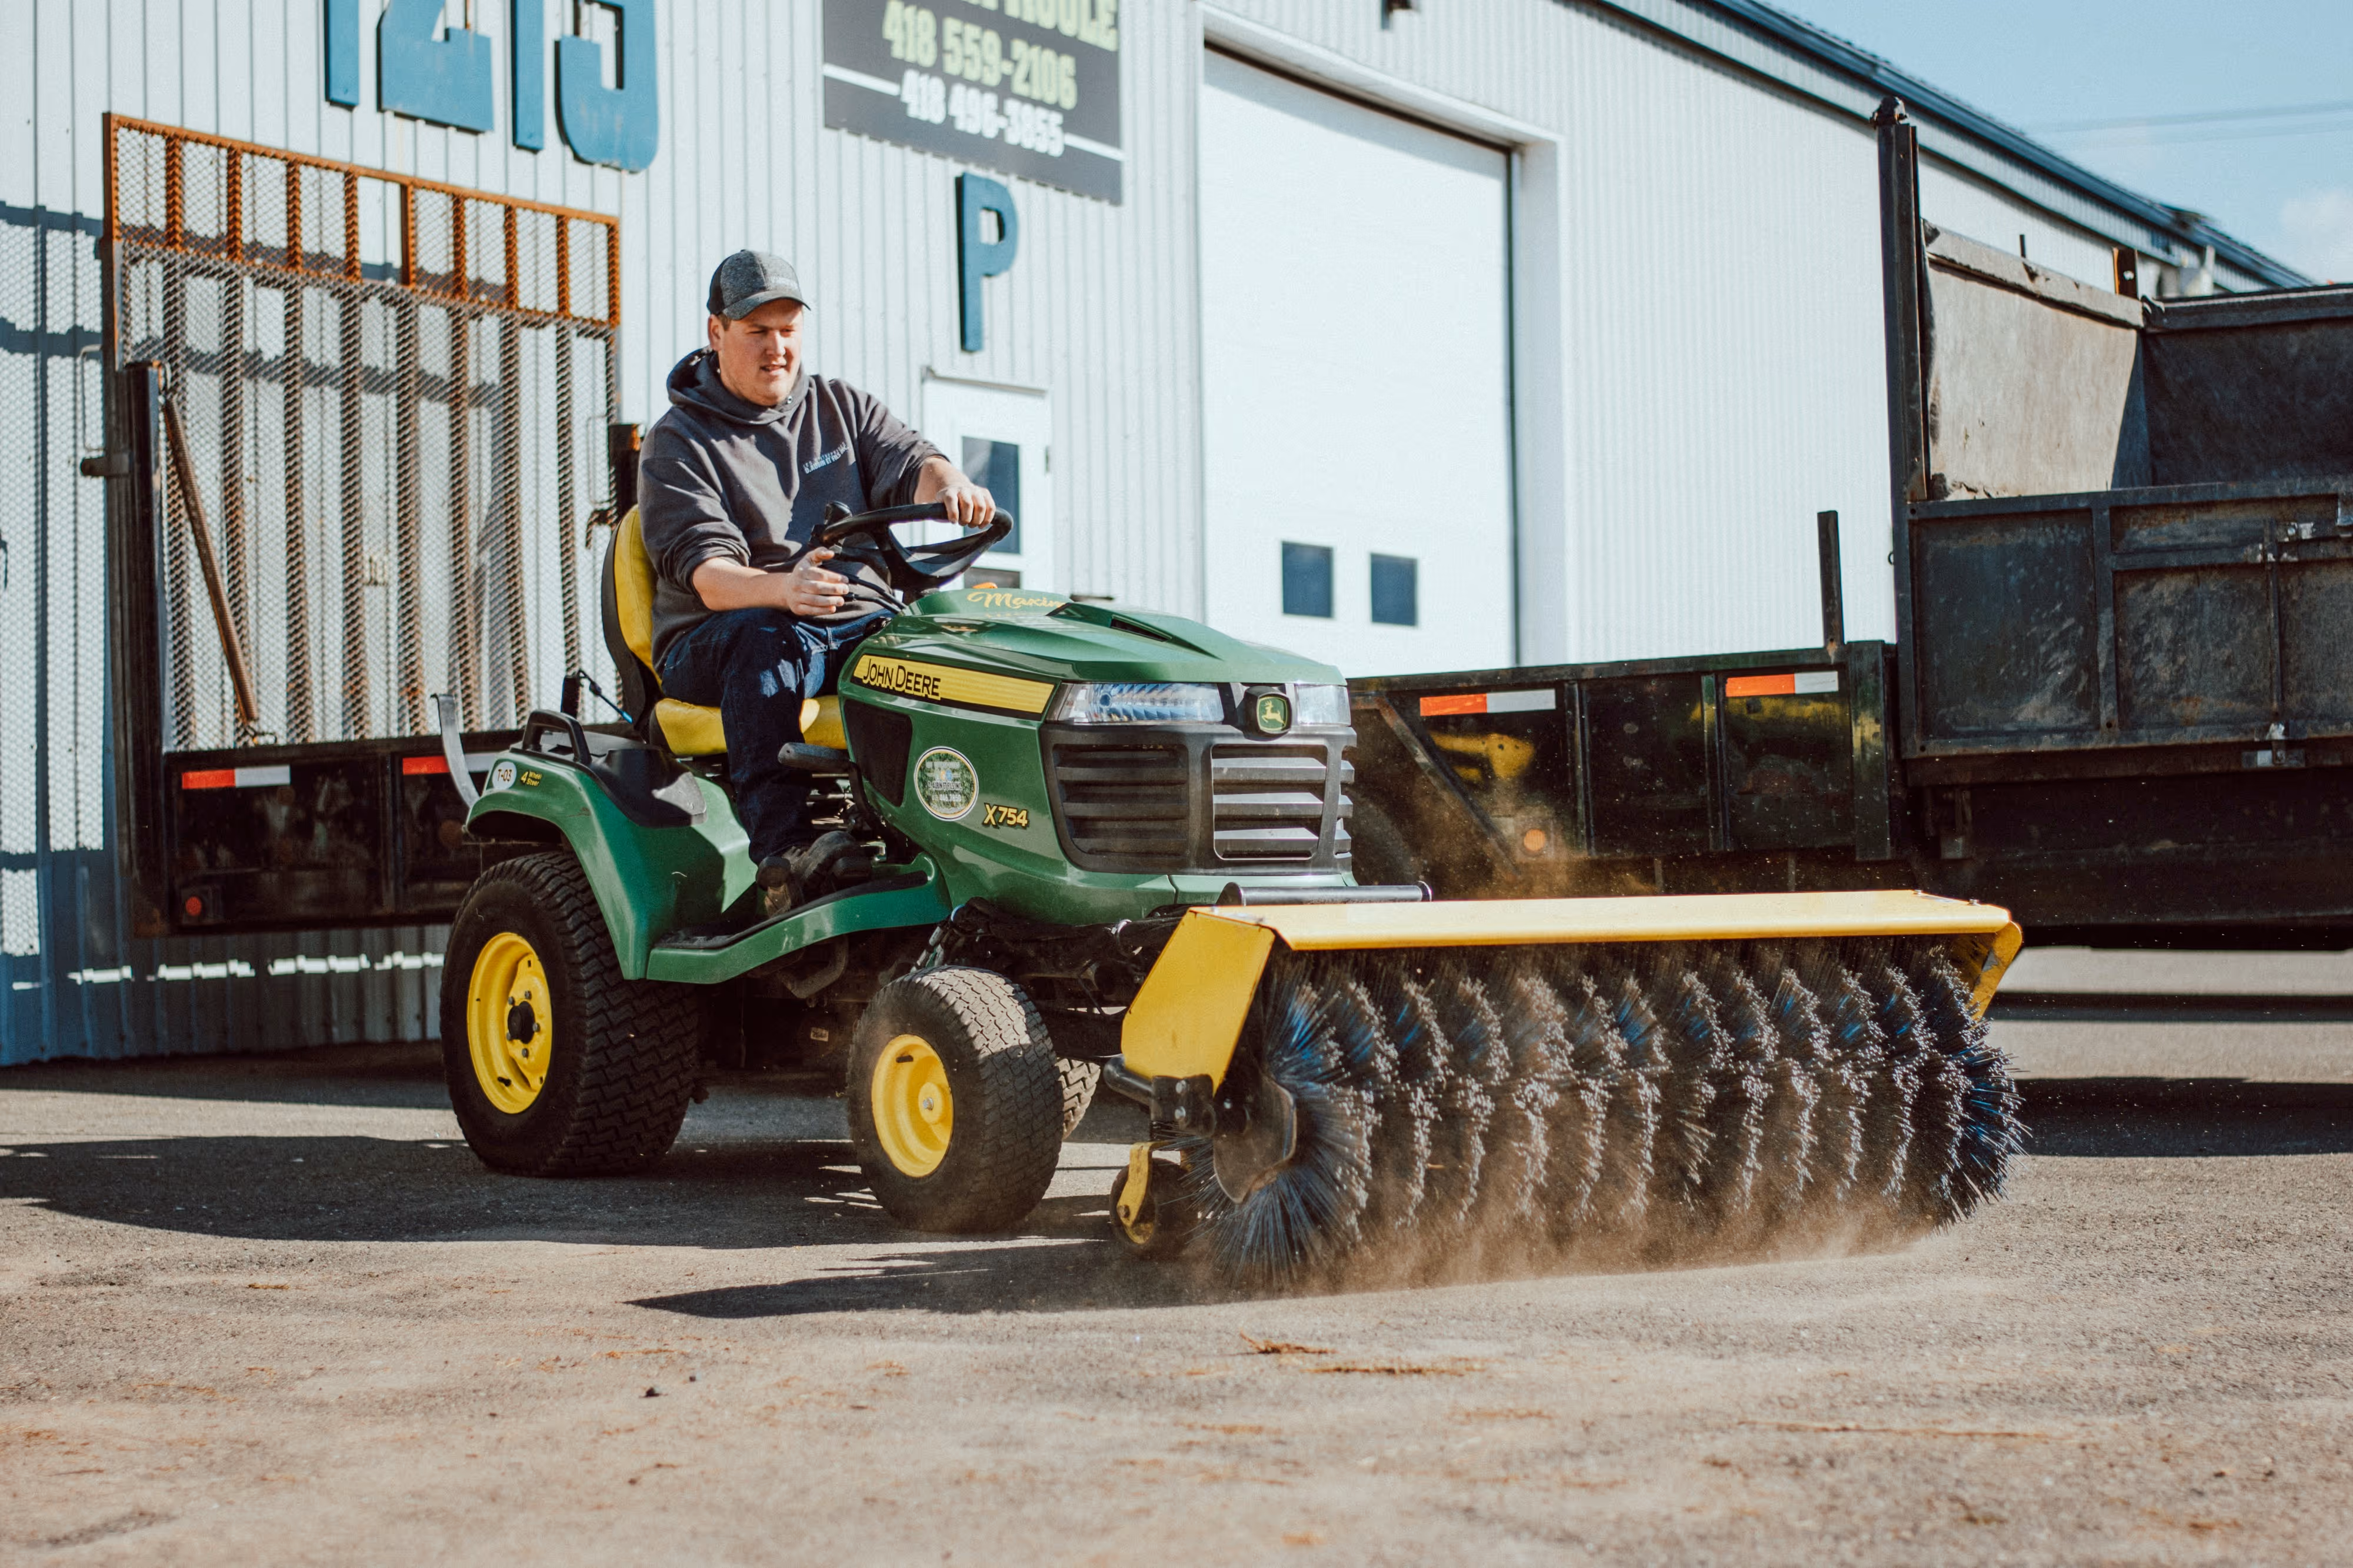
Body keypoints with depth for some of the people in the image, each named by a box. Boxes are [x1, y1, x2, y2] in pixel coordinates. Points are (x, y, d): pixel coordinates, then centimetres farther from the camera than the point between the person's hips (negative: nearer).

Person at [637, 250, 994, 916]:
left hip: (856, 626, 4)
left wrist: (949, 483, -27)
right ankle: (782, 851, -48)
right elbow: (708, 573, -15)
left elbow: (907, 462, 0)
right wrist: (782, 589, -38)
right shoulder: (678, 444, 0)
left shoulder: (841, 407, 17)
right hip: (711, 641, -3)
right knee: (768, 642, -38)